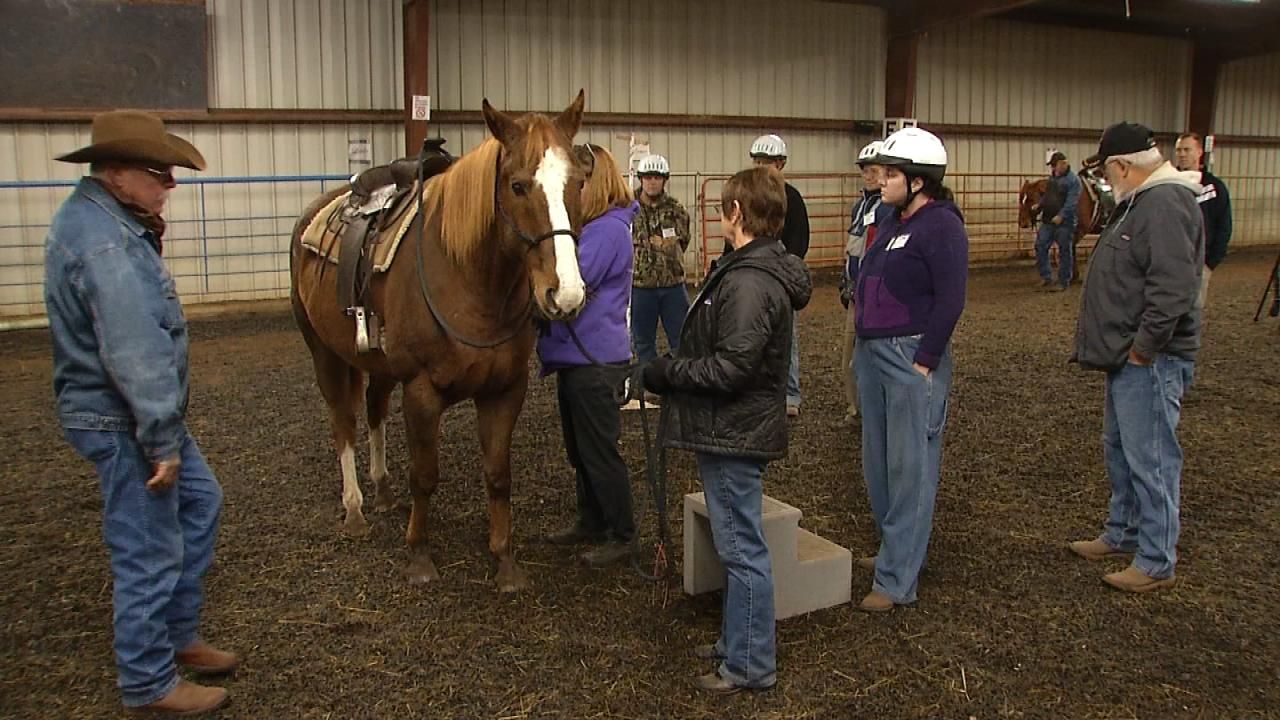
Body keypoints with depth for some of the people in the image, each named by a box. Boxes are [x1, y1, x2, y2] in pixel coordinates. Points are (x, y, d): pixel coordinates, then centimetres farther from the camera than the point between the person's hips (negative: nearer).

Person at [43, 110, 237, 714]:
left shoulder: (92, 217, 8)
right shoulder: (107, 244, -25)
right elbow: (136, 355, -28)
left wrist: (150, 234, 2)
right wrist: (162, 442, -24)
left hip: (131, 412, 11)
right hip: (121, 422, -11)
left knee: (199, 502, 22)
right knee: (150, 554, 2)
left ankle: (178, 636, 34)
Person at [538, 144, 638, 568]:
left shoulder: (609, 228, -18)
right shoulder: (587, 226, 13)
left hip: (594, 359, -10)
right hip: (574, 354, 10)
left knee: (599, 451, 1)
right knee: (579, 449, 19)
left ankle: (622, 535, 14)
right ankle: (591, 523, 33)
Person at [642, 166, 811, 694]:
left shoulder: (749, 283, -23)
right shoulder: (755, 269, 11)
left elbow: (729, 368, -27)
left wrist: (666, 372, -15)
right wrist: (675, 371, 8)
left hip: (735, 433, -11)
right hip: (733, 429, 11)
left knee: (742, 548, 1)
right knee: (737, 544, 20)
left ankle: (750, 664, 15)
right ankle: (737, 639, 35)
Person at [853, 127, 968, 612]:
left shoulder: (941, 225, -12)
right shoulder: (893, 223, 15)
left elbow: (950, 300, -17)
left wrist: (924, 364, -19)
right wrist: (865, 344, 13)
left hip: (912, 357, -9)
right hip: (872, 351, 9)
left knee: (909, 468, -2)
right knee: (878, 462, 16)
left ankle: (897, 580, 4)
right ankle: (894, 549, 33)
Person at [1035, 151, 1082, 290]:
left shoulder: (1073, 180, -11)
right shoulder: (1052, 177, 12)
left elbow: (1071, 202, -20)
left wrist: (1061, 216, -29)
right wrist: (1038, 206, 8)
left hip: (1064, 222, -8)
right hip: (1047, 220, 8)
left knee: (1064, 251, 2)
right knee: (1040, 247, 6)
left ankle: (1063, 281, 10)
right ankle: (1046, 277, 17)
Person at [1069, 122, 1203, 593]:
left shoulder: (1165, 205, -19)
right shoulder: (1141, 202, 15)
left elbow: (1174, 289, -28)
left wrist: (1142, 350, -20)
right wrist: (1121, 347, 17)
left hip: (1150, 362, -11)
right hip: (1127, 359, 11)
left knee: (1149, 460, -3)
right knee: (1119, 449, 21)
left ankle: (1156, 563, 8)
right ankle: (1123, 533, 36)